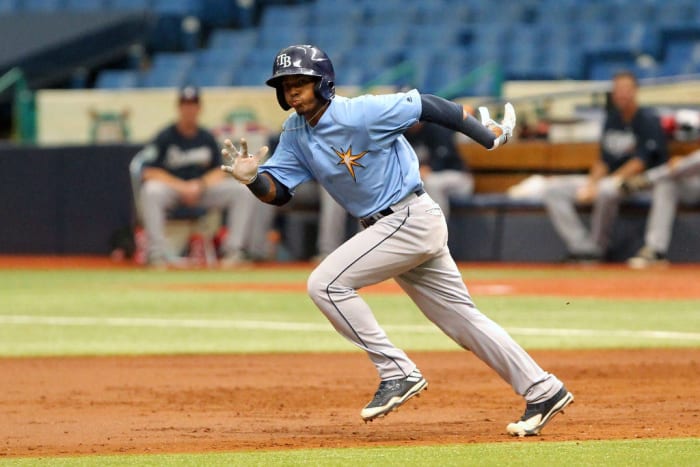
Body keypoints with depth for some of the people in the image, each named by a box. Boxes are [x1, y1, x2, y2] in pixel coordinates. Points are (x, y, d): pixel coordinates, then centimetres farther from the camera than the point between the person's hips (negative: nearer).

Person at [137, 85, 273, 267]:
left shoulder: (207, 138, 6)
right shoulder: (165, 137, -7)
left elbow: (219, 171, 8)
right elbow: (149, 172, -12)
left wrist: (199, 185, -14)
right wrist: (182, 187, -20)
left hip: (202, 188, 4)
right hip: (171, 187, -4)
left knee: (244, 191, -15)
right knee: (150, 192, -39)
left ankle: (234, 250, -17)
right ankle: (158, 252, -36)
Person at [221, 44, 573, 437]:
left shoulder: (361, 113, -19)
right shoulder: (296, 132, 5)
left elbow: (429, 106, -15)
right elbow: (278, 191, 3)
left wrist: (489, 136, -10)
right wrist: (252, 178, -19)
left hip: (412, 218, -9)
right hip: (386, 227, 9)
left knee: (326, 284, -16)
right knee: (463, 320, 11)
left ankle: (398, 373, -11)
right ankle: (543, 392, 18)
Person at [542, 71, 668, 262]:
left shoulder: (648, 120, -8)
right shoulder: (612, 119, 13)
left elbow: (640, 162, -17)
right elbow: (604, 160, 12)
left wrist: (613, 180, -24)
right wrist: (591, 184, -7)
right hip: (608, 180, 8)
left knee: (606, 191, -42)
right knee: (552, 189, -5)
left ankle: (596, 247, -21)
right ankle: (582, 247, -19)